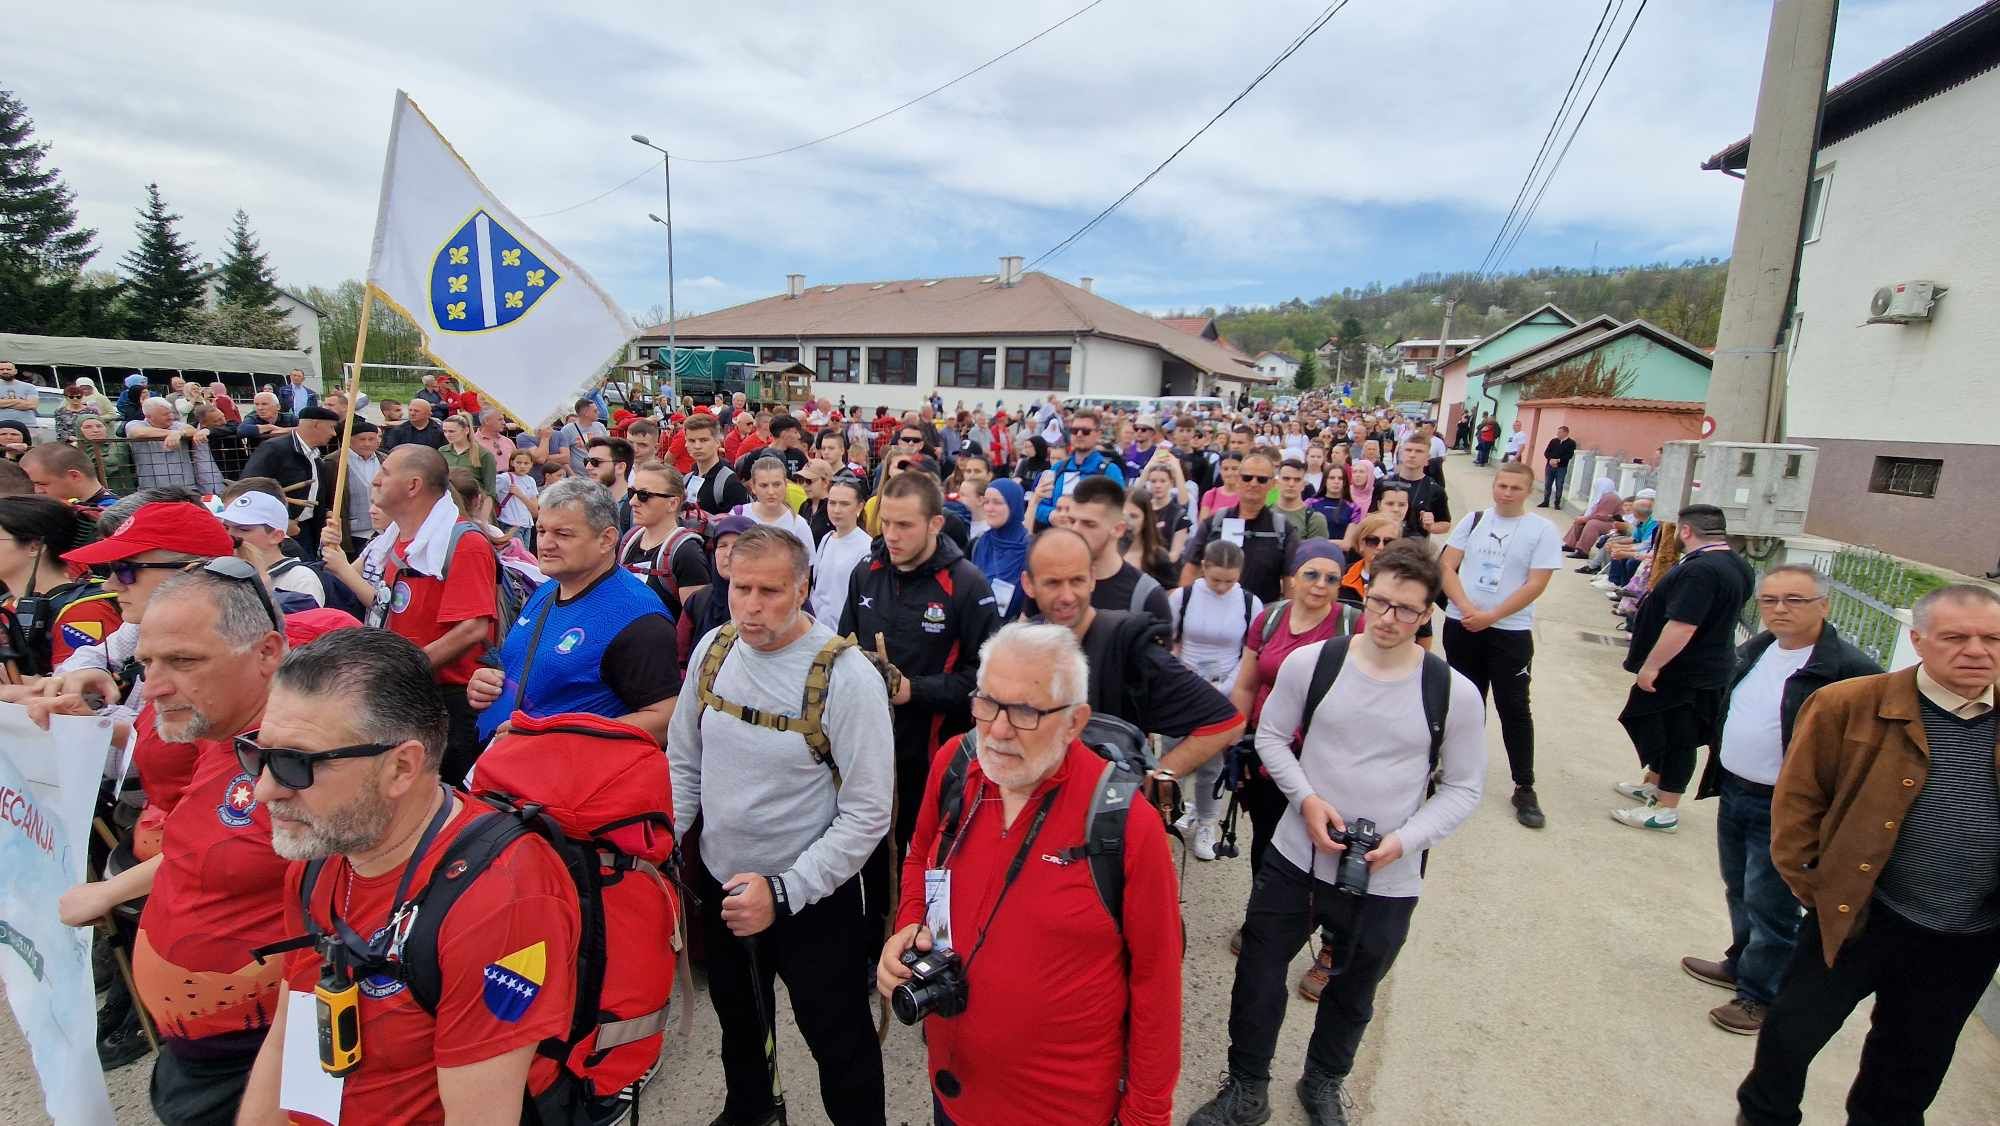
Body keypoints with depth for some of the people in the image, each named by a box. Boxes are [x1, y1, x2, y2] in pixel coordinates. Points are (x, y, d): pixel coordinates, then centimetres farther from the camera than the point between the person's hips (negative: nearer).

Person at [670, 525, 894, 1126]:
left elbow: (867, 813, -22)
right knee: (737, 1021, 30)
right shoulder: (712, 649, -8)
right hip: (719, 883, 6)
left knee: (839, 1040, 14)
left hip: (812, 897, -5)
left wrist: (784, 892, -23)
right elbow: (683, 765, 4)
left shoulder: (846, 675, -24)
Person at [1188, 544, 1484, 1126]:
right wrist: (1307, 800, -15)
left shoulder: (1455, 693, -11)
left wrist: (1404, 840, -15)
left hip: (1387, 881, 0)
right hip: (1295, 857, 0)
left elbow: (1462, 788, -1)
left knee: (1353, 995, 23)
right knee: (1258, 977, 12)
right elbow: (1271, 736, 1)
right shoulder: (1310, 662, -11)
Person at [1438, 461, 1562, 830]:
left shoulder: (1542, 531, -3)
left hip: (1510, 631, -3)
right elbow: (1446, 567, 2)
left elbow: (1535, 584, -9)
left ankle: (1525, 788, 10)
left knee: (1514, 708, 1)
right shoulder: (1473, 520, 5)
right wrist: (1466, 608, -12)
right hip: (1461, 625, 3)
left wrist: (1490, 616, -16)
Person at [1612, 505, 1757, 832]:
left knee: (1676, 739, 0)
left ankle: (1666, 811, 10)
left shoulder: (1700, 570, -27)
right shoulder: (1736, 565, 8)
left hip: (1685, 673, -10)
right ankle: (1652, 786, 36)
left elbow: (1681, 626, -31)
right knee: (1661, 730, 22)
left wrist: (1651, 666, -25)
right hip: (1710, 667, 10)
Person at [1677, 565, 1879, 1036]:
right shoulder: (1754, 649, 6)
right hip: (1733, 793, 7)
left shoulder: (1850, 669, -18)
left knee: (1769, 906, 6)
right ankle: (1741, 965, 41)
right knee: (1740, 892, 23)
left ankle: (1761, 997, 22)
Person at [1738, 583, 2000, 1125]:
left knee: (1913, 1062, 22)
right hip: (1857, 917, -3)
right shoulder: (1848, 706, -14)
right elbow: (1797, 800, -7)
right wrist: (1811, 884, -7)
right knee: (1792, 1033, 10)